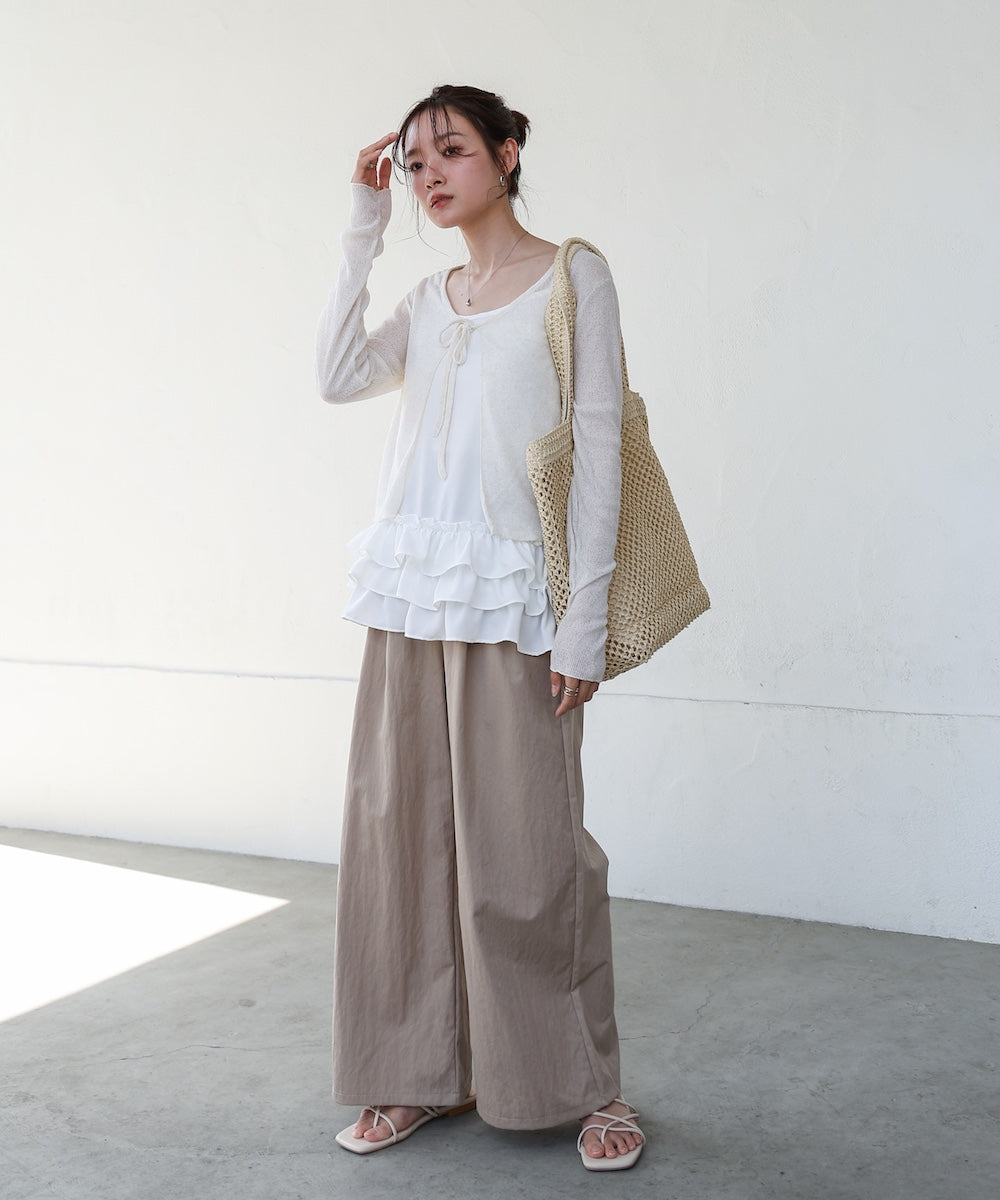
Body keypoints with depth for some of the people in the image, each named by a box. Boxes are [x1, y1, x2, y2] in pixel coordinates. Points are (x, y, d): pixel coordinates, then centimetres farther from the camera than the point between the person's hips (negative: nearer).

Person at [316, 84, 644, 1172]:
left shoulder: (571, 278, -1)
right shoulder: (429, 300, 16)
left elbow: (597, 449, -6)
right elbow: (337, 377, 1)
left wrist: (585, 619, -12)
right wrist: (363, 227, 5)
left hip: (512, 598, -5)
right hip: (411, 592, 6)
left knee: (525, 849, -3)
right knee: (402, 831, 7)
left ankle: (587, 1085, 13)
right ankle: (420, 1074, 20)